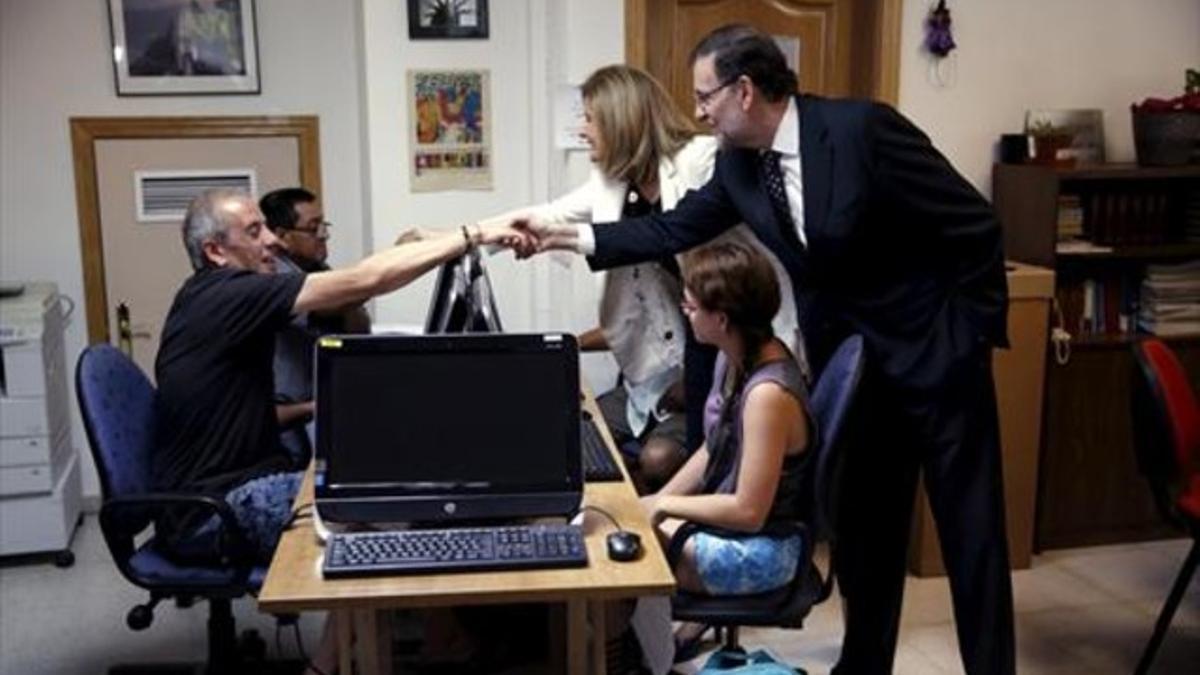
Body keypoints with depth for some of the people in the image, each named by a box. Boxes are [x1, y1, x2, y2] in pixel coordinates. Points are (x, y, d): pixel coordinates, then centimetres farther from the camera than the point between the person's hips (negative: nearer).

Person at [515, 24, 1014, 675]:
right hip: (847, 359, 6)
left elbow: (977, 225, -16)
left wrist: (975, 327, -11)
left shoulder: (861, 127, -22)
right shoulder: (738, 162, -2)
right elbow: (674, 230, 7)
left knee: (969, 528, 4)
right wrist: (567, 237, 2)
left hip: (937, 351, -6)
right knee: (861, 524, 16)